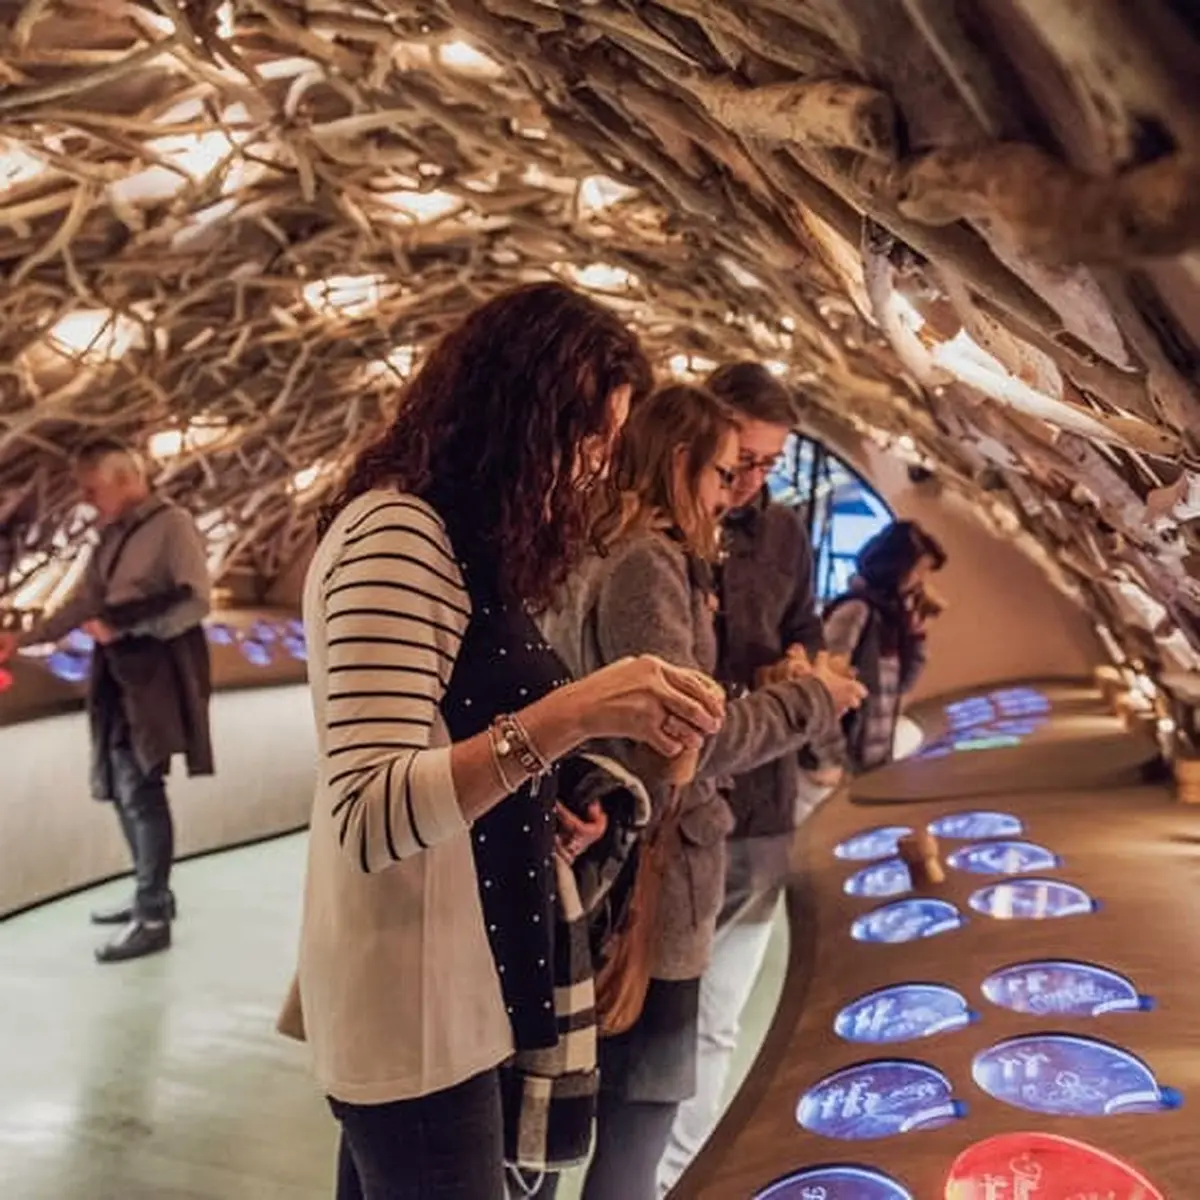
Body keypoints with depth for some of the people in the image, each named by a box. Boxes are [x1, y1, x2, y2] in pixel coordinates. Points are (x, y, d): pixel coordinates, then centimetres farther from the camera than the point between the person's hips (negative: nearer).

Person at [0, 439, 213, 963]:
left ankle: (153, 918, 0)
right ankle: (151, 895, 24)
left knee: (142, 790, -8)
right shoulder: (112, 536, 14)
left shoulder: (172, 524, -8)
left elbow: (195, 600, -16)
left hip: (156, 674, -8)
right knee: (122, 788, 11)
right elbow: (82, 601, 16)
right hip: (118, 674, 8)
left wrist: (121, 624, -18)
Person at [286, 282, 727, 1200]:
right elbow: (369, 817, -27)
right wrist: (567, 717, -35)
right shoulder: (397, 536, -19)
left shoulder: (460, 539, 12)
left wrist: (542, 809, 2)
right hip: (414, 1015, -10)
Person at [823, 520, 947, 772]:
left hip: (874, 760, 9)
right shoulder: (856, 609, -15)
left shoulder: (888, 613, 11)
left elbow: (900, 684, 16)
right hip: (848, 760, -9)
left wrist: (917, 630, 5)